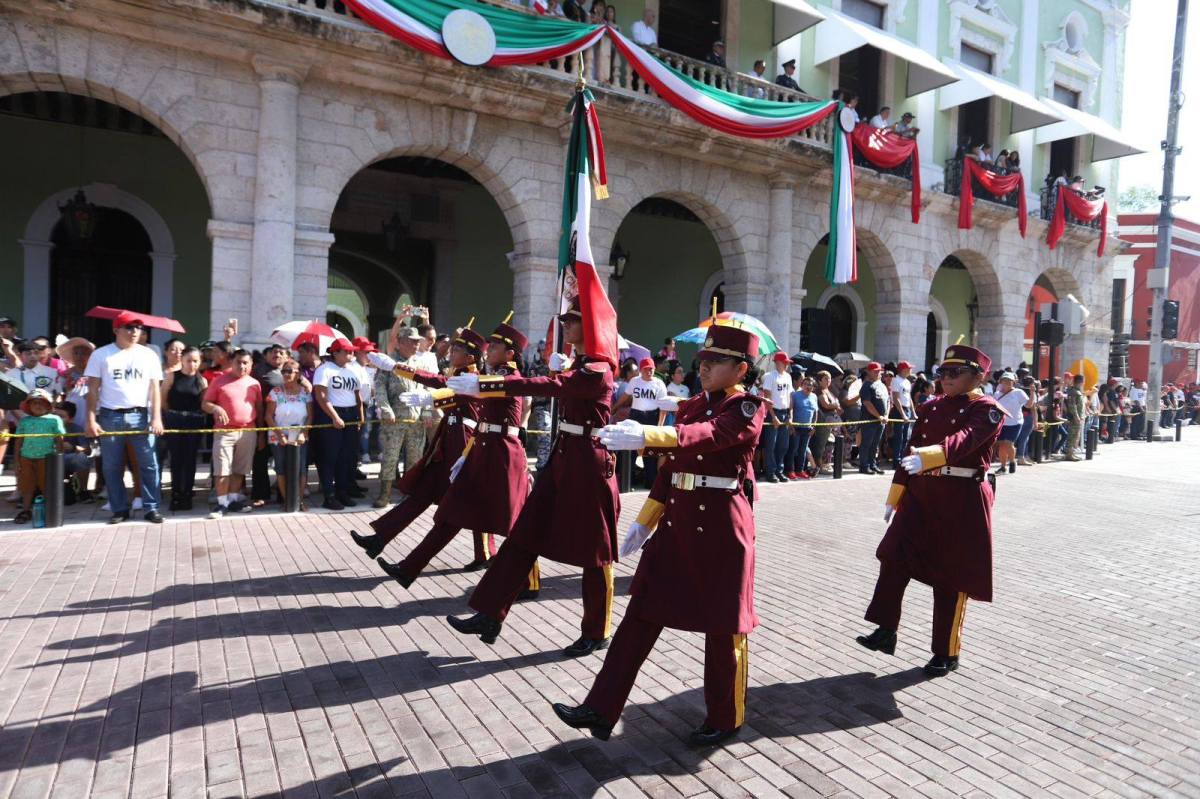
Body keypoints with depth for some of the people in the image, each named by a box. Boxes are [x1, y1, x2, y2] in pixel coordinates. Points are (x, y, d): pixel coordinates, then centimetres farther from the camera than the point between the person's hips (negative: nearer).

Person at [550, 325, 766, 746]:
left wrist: (644, 435, -46)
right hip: (678, 520, 7)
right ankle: (601, 710, 12)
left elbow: (707, 436, -31)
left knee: (722, 624, 7)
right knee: (642, 612, 6)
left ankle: (726, 719, 28)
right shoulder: (693, 405, 12)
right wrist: (645, 520, 13)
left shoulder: (748, 409, -10)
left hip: (720, 526, -7)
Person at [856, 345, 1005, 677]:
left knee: (951, 578, 4)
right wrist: (894, 498, 9)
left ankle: (947, 653, 18)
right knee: (893, 559, -4)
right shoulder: (929, 408, 10)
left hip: (962, 500, -5)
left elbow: (964, 440, -28)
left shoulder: (988, 409, -8)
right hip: (922, 494, 6)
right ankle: (886, 631, 7)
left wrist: (927, 457, -47)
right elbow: (911, 451, 10)